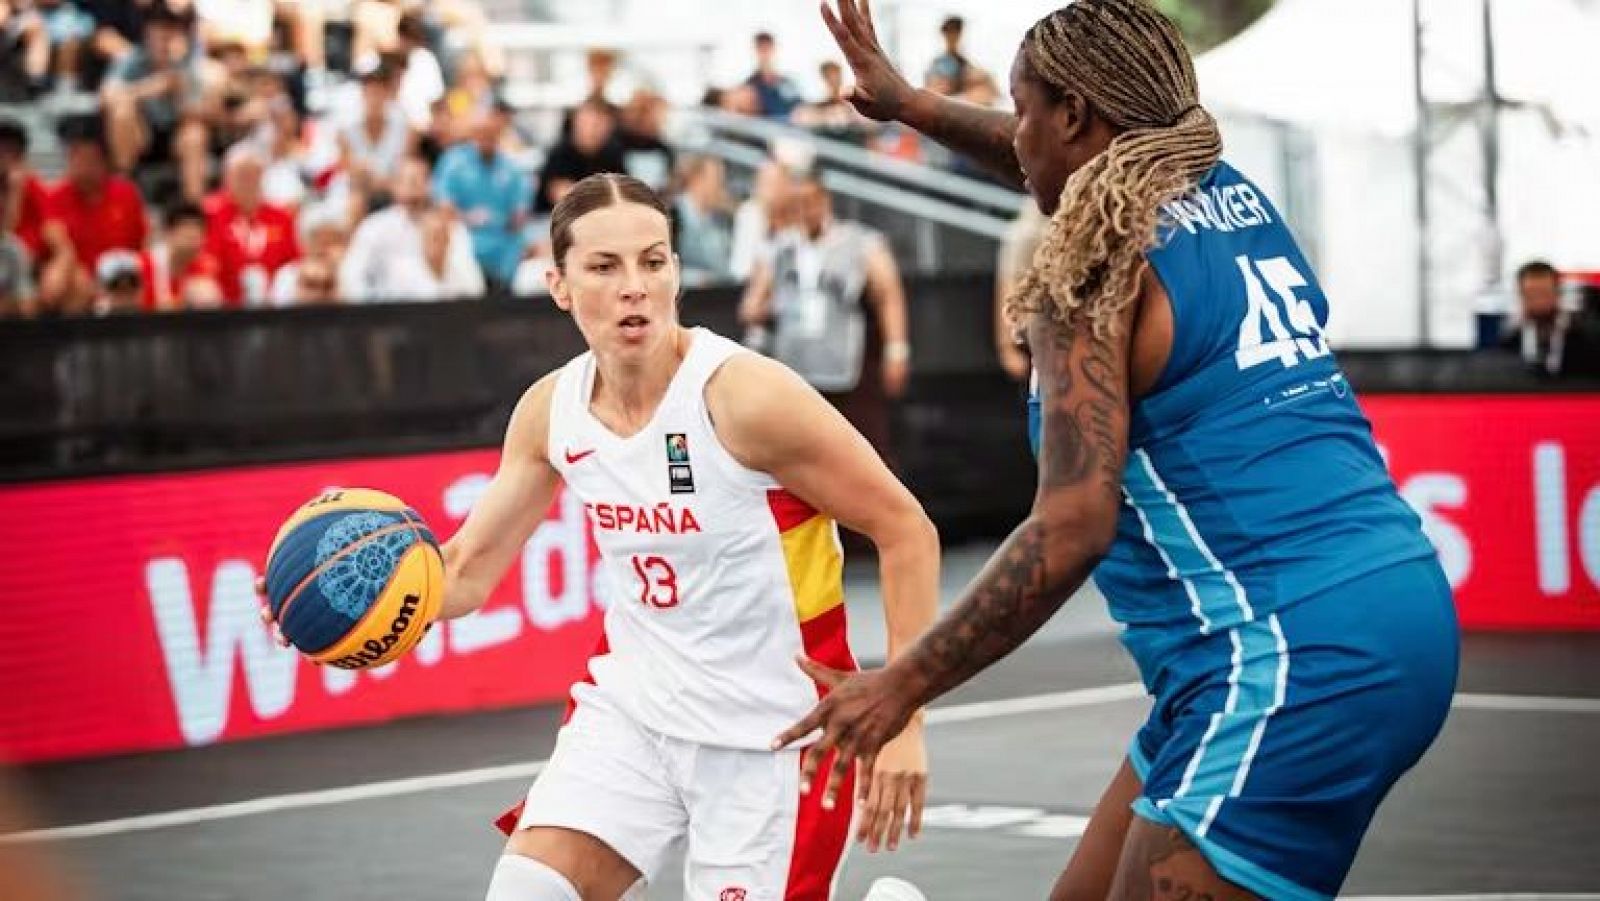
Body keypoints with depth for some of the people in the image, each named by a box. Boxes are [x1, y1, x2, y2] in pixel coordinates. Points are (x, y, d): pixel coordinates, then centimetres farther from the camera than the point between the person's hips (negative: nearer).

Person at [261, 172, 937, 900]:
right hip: (634, 704, 5)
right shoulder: (551, 410, -3)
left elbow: (907, 530, -15)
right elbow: (466, 570, 5)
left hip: (771, 731, -5)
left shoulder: (743, 395, -21)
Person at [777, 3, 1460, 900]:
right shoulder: (1232, 195, 15)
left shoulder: (1092, 265, -9)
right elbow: (1082, 165, 39)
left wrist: (901, 686, -11)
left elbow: (1072, 528, -18)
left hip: (1294, 660, -9)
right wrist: (908, 103, 50)